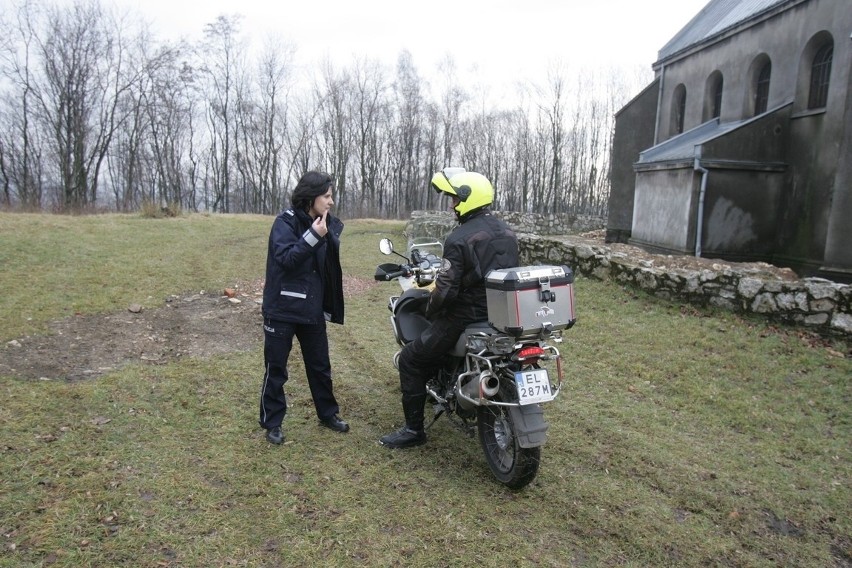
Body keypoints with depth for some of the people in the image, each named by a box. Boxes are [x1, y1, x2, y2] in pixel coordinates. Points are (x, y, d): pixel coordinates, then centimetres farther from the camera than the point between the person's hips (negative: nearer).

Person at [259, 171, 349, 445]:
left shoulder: (328, 225, 6)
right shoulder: (285, 222, -11)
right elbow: (286, 257, -25)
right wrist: (313, 236, -31)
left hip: (312, 309, 5)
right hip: (282, 309, -5)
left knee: (320, 365, 16)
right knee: (275, 368, 6)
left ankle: (328, 413, 32)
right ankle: (272, 421, 21)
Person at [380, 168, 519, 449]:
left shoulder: (459, 238, -17)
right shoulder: (508, 232, 6)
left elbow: (446, 289, -20)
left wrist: (430, 310, -2)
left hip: (467, 317, -8)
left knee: (410, 360, 6)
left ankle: (414, 429, 9)